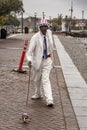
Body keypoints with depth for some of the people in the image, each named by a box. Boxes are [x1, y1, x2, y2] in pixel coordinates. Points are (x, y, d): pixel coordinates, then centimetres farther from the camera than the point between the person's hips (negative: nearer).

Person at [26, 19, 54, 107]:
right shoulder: (35, 37, -16)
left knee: (45, 79, -10)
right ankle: (38, 94, 42)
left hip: (47, 60, 1)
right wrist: (29, 60, -40)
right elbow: (30, 50, -22)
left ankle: (49, 100, -15)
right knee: (37, 79, 17)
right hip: (38, 60, -1)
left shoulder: (49, 33, -1)